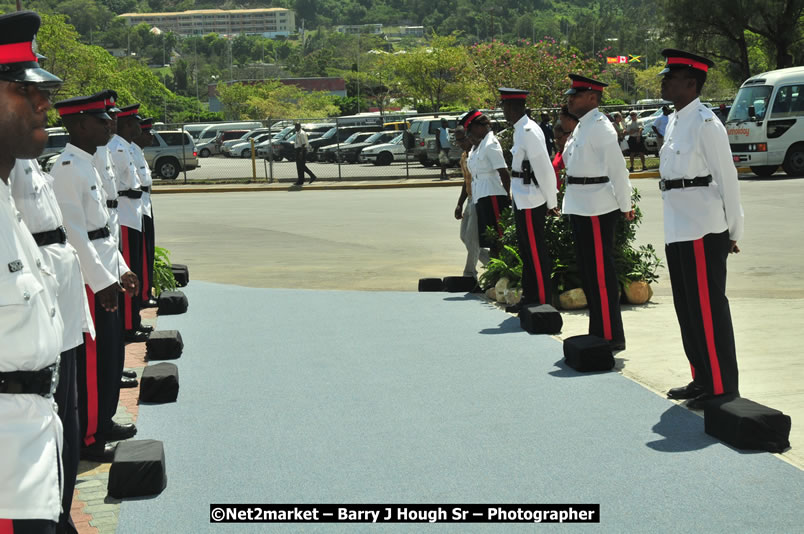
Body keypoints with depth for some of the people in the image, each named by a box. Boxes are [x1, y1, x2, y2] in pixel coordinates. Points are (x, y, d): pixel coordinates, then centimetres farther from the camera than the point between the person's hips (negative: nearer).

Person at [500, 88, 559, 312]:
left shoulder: (529, 131, -18)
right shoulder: (520, 130, 12)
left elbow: (544, 168, -19)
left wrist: (551, 202, -14)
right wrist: (550, 200, 17)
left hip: (530, 200, -10)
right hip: (522, 199, 10)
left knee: (536, 252, -3)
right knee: (527, 251, 17)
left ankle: (543, 301, 4)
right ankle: (530, 297, 26)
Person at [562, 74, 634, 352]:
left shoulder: (599, 127, -15)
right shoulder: (581, 127, 14)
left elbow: (617, 168, -16)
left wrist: (625, 206, -12)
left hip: (598, 210, -10)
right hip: (580, 208, 10)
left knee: (601, 273, -5)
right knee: (588, 272, 16)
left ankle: (611, 336, 1)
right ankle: (597, 331, 26)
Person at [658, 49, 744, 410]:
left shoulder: (705, 123, -13)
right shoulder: (674, 122, 13)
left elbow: (727, 178, -12)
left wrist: (733, 231, -8)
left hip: (703, 230, -9)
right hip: (677, 230, 9)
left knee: (709, 308, -4)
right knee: (687, 308, 15)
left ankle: (721, 386, 5)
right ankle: (702, 379, 26)